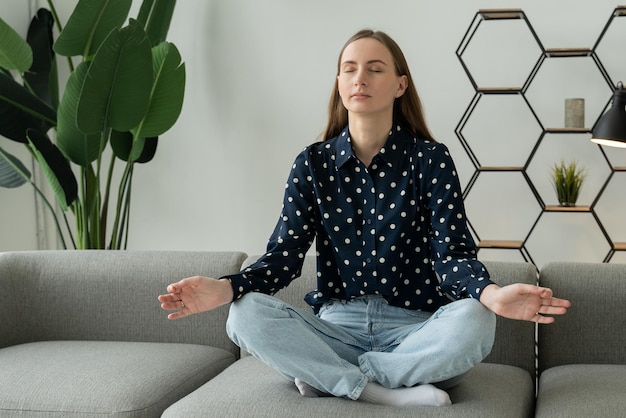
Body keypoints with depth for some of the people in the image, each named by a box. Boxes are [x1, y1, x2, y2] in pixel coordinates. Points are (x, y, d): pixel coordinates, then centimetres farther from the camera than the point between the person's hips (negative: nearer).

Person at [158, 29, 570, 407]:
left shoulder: (430, 158, -3)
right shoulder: (313, 163, 3)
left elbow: (452, 252, -11)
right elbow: (285, 255, -2)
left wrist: (491, 293, -35)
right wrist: (225, 287, -23)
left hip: (415, 329, -1)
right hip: (336, 326, 2)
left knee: (472, 322, -34)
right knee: (248, 313, -25)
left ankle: (331, 377, -18)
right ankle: (388, 394, -23)